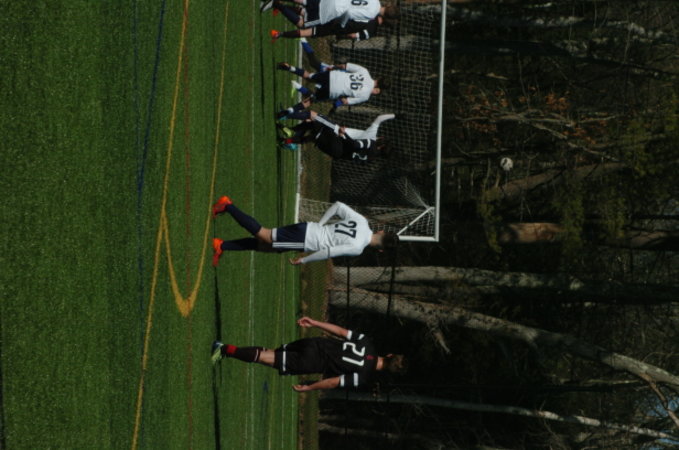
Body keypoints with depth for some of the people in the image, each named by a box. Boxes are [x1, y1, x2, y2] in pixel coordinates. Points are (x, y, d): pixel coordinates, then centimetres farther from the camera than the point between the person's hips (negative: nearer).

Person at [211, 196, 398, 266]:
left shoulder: (361, 221, 3)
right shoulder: (357, 248, -18)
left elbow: (337, 206, 7)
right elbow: (331, 251, -22)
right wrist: (304, 260, -9)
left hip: (308, 227, 7)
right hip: (306, 240, -7)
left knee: (265, 244, 17)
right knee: (263, 235, 0)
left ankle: (222, 245, 14)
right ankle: (228, 206, -1)